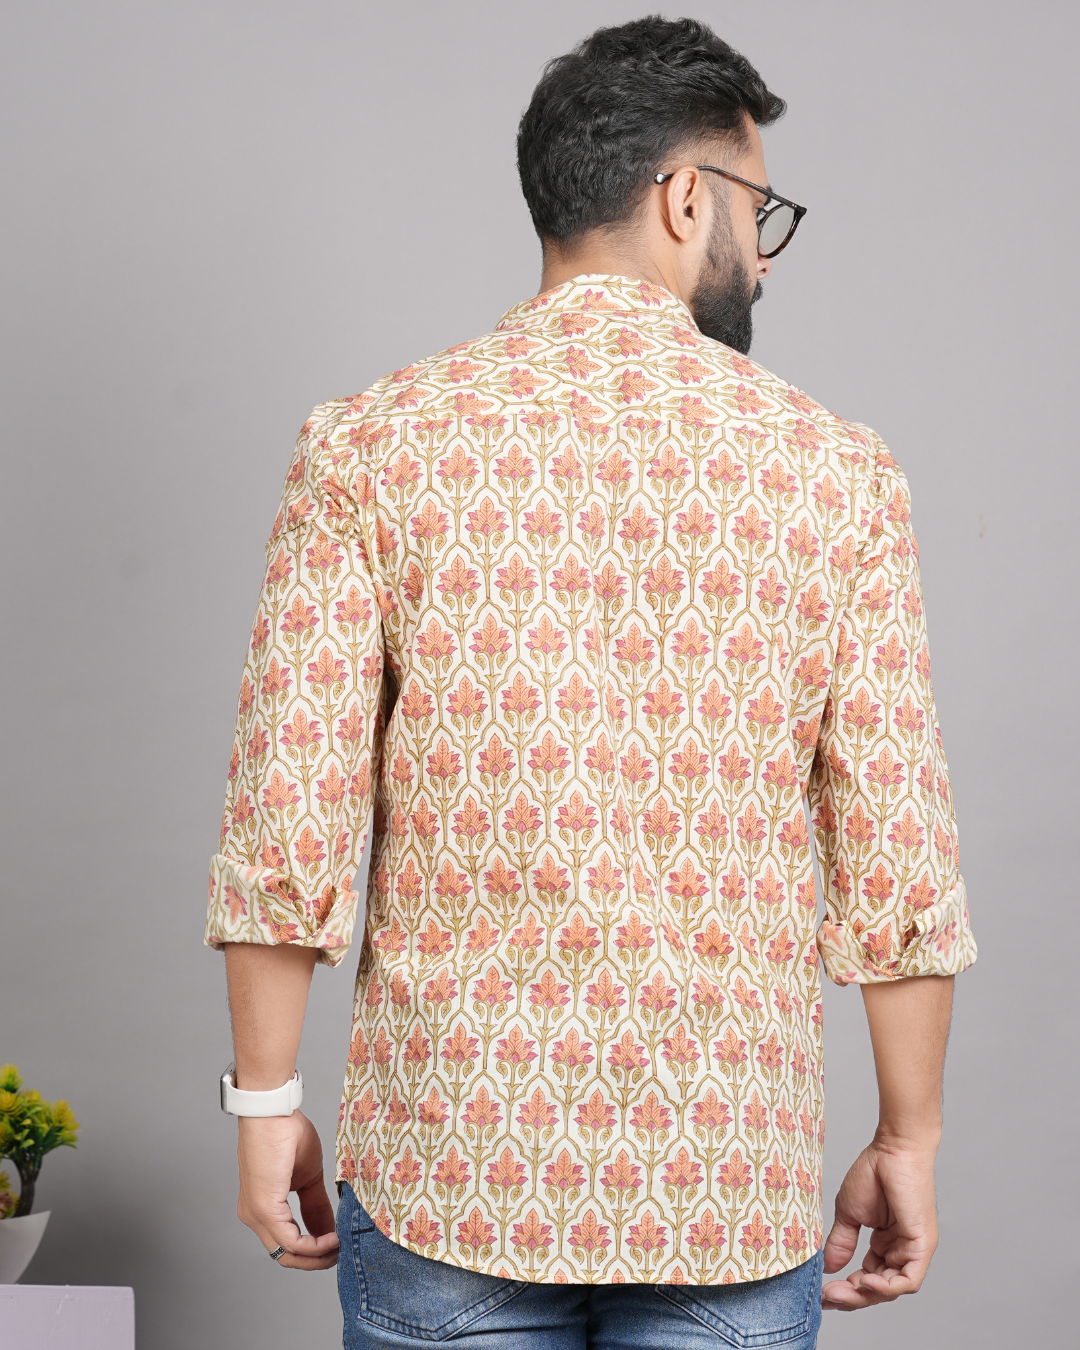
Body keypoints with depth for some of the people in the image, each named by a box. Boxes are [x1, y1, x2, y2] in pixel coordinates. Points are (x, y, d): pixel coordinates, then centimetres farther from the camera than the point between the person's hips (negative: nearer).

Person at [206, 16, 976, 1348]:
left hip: (447, 1159, 0)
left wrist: (267, 1103, 4)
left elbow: (287, 824, -7)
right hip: (733, 1189, 0)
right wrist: (908, 1138, 8)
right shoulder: (834, 472, -4)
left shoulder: (370, 446, -4)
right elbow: (901, 862, -3)